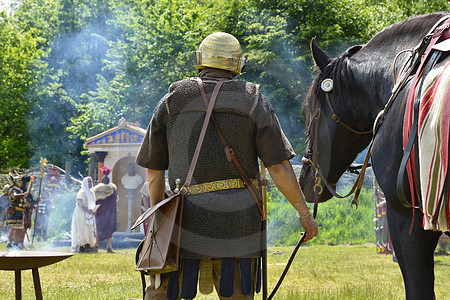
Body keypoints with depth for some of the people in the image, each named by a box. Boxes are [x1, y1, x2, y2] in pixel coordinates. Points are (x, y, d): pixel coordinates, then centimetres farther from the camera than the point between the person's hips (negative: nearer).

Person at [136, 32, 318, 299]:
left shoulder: (172, 100, 7)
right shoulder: (253, 101, 3)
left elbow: (154, 170, 10)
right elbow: (279, 167, -3)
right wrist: (305, 214, 5)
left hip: (186, 218, 1)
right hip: (238, 223, 0)